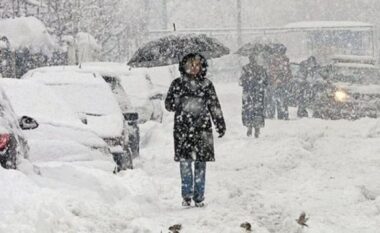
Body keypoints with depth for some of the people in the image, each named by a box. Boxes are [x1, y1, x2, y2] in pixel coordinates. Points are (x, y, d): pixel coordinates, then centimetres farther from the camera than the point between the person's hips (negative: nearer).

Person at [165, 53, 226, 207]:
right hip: (182, 128, -1)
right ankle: (187, 196, 2)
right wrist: (177, 102, -12)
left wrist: (220, 125, 7)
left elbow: (215, 106, 11)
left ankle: (199, 197, 8)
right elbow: (169, 104, 9)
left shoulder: (206, 84, 8)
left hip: (202, 128, 1)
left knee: (200, 163, 1)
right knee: (184, 162, -5)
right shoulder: (178, 84, 7)